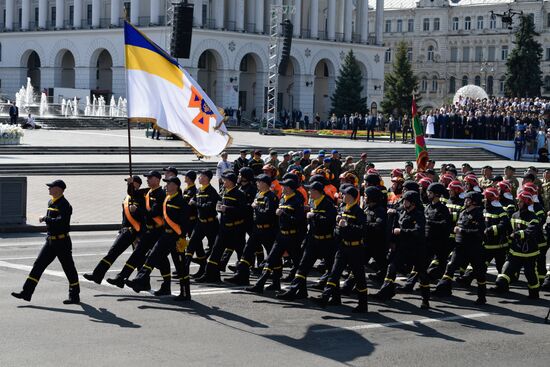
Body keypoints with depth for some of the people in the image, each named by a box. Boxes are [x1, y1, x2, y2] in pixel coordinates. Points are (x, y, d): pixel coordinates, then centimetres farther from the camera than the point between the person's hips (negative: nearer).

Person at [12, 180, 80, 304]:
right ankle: (26, 293, 3)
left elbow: (61, 221, -30)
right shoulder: (50, 202, 12)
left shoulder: (64, 205, -16)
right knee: (38, 265, 3)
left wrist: (45, 219, -23)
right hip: (50, 241, 9)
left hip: (62, 242, -9)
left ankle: (75, 296, 12)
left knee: (69, 268, 2)